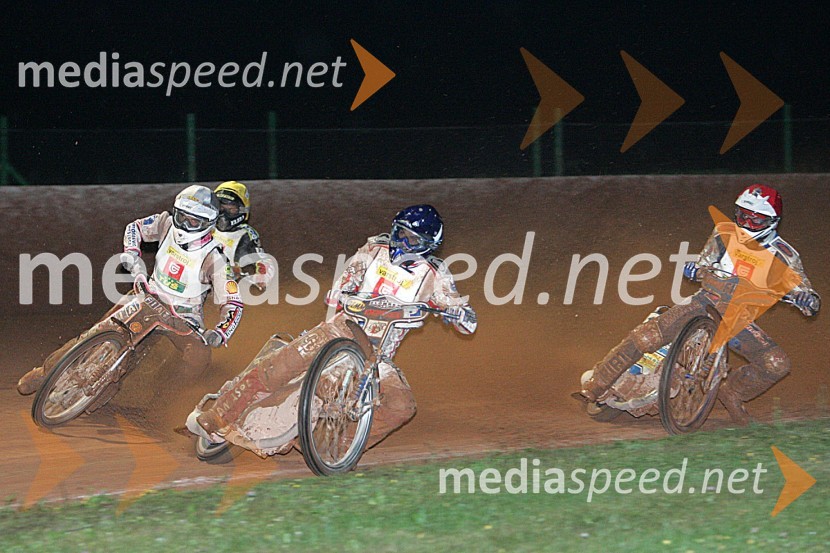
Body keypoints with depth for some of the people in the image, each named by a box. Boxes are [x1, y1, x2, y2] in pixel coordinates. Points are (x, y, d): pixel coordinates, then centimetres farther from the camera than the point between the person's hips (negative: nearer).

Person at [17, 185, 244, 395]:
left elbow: (233, 303, -21)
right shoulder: (168, 224, -6)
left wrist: (219, 334, -38)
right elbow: (136, 227, 13)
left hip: (184, 313, -3)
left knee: (200, 357, -32)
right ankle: (46, 370, 3)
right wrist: (132, 254, -7)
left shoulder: (214, 259, -19)